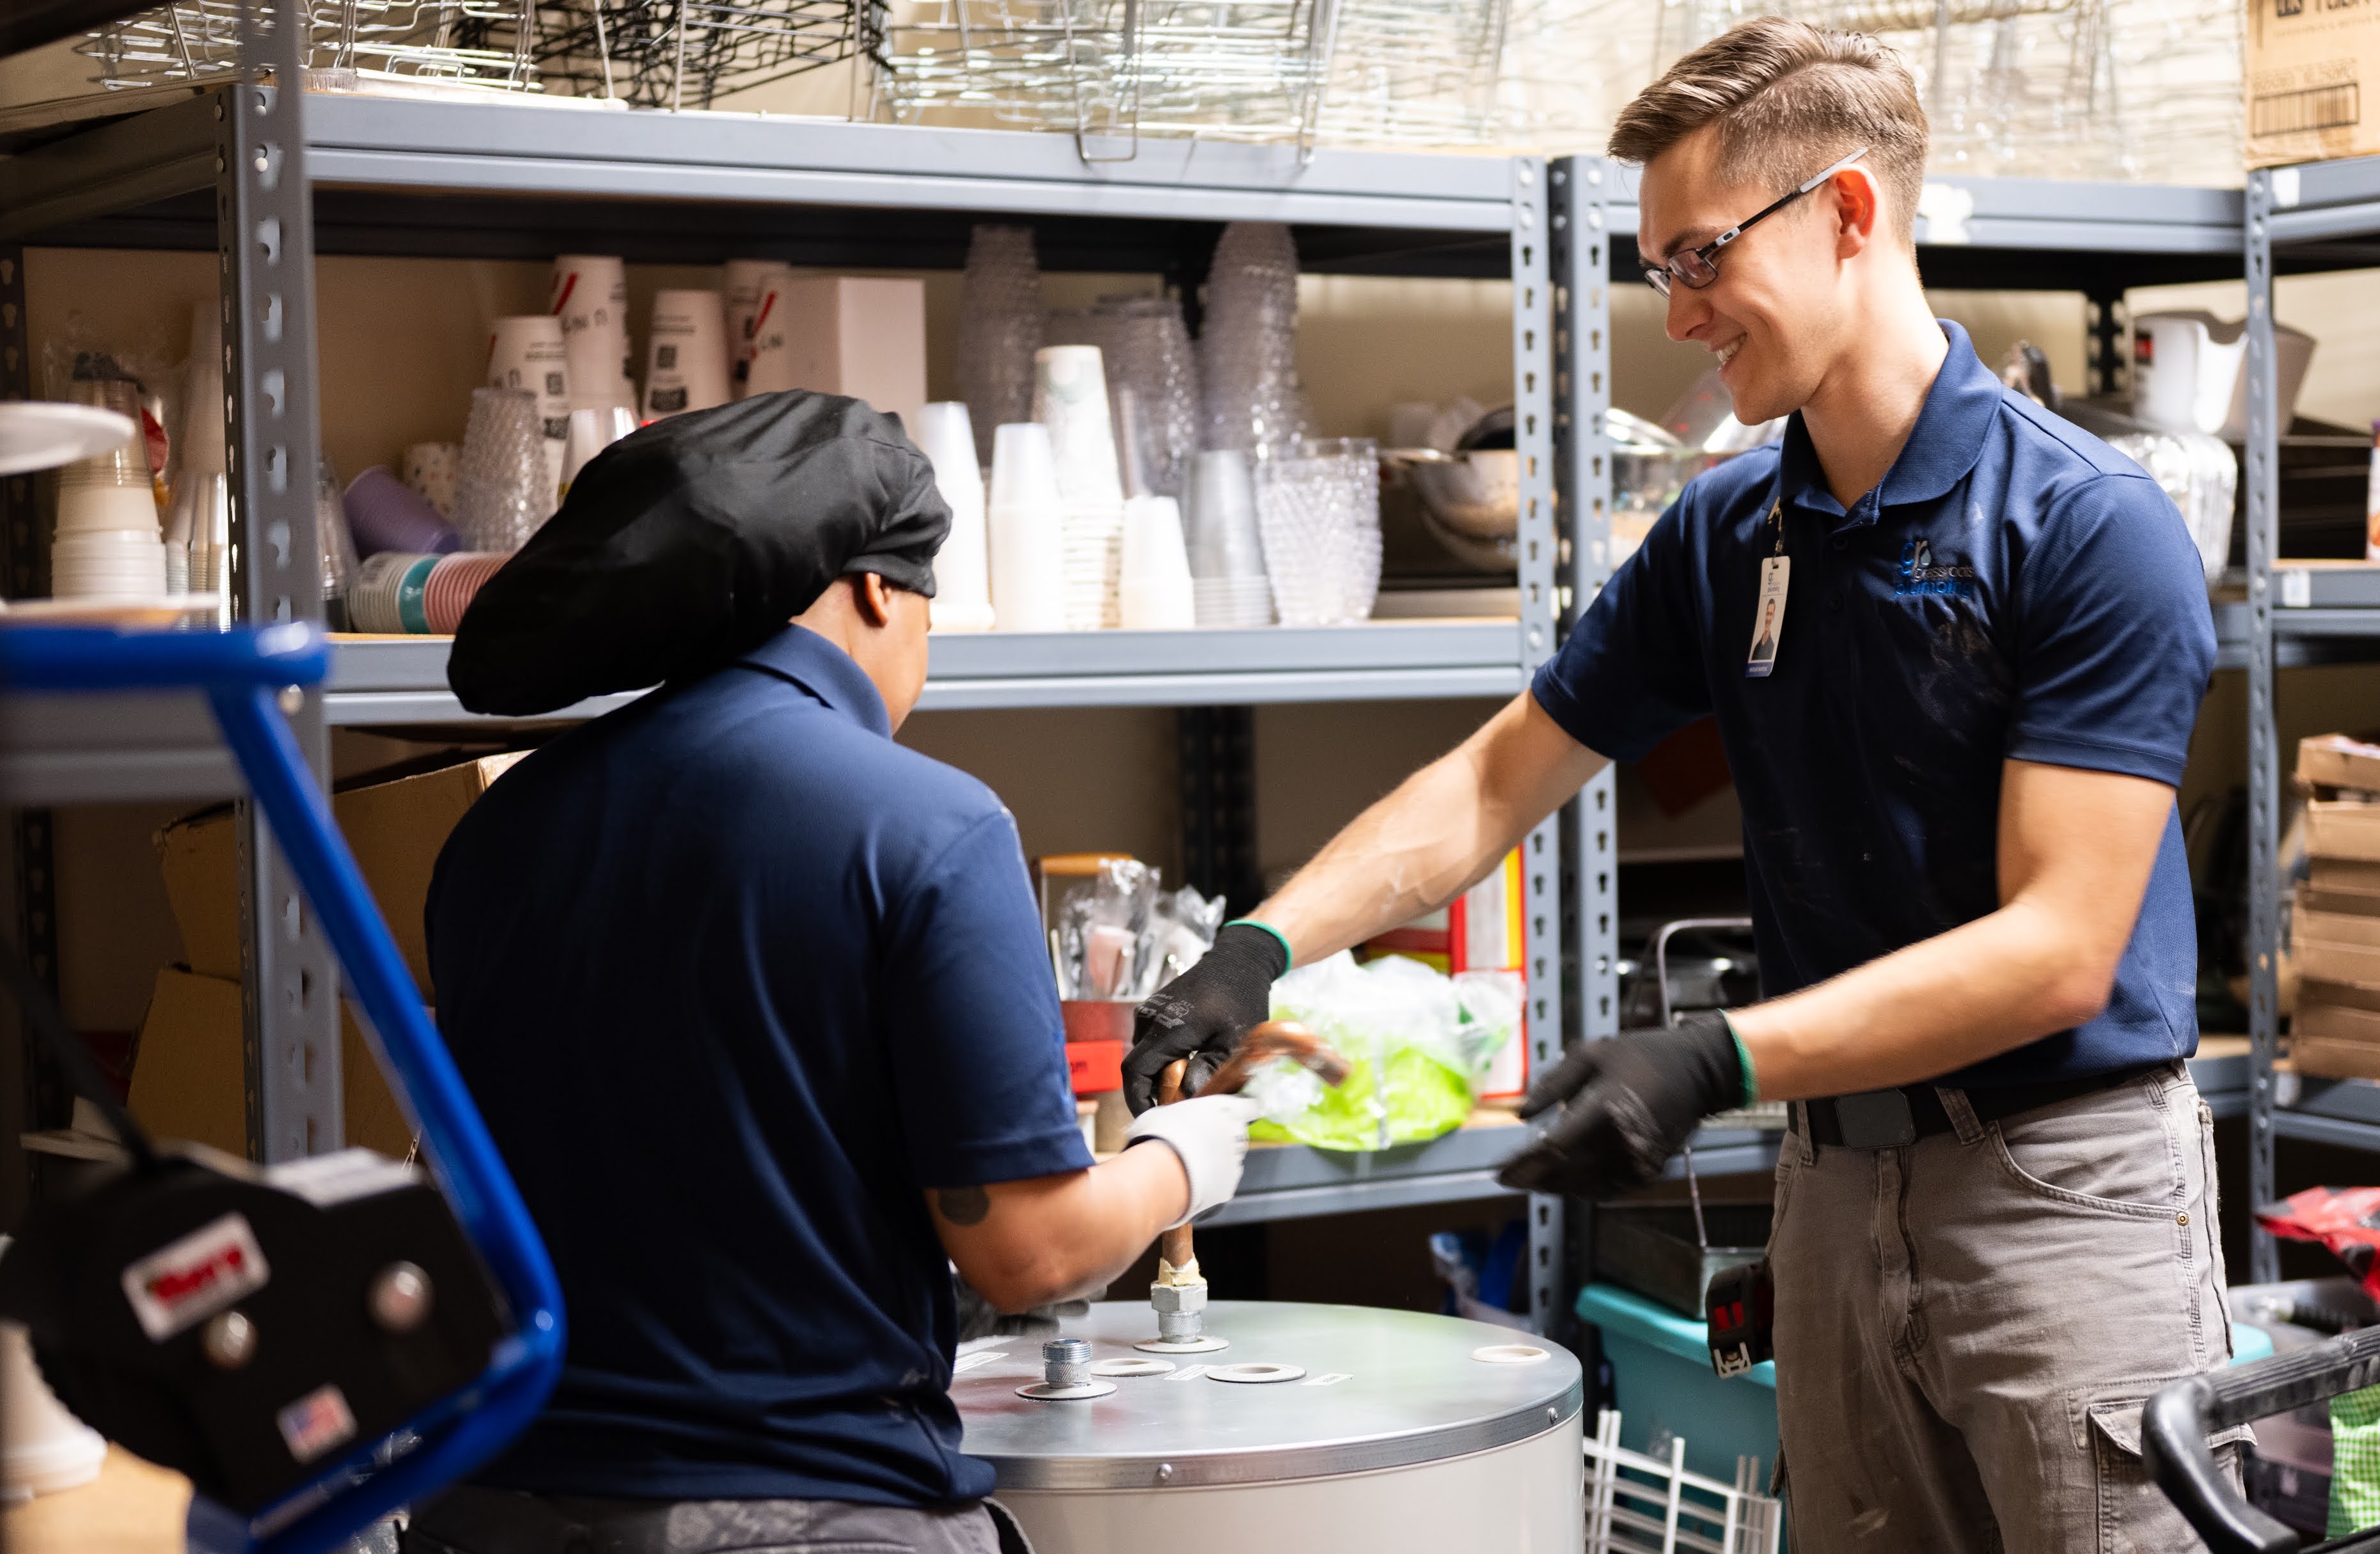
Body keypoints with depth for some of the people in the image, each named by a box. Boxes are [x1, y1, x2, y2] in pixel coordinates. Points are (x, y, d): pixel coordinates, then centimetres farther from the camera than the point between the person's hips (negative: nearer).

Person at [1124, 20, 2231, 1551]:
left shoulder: (2094, 526, -14)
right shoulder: (1726, 536, 6)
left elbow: (2060, 946, -19)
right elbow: (1492, 784, 13)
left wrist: (1716, 1062, -25)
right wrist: (1262, 946, -1)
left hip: (2066, 1181, -6)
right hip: (1839, 1181, 6)